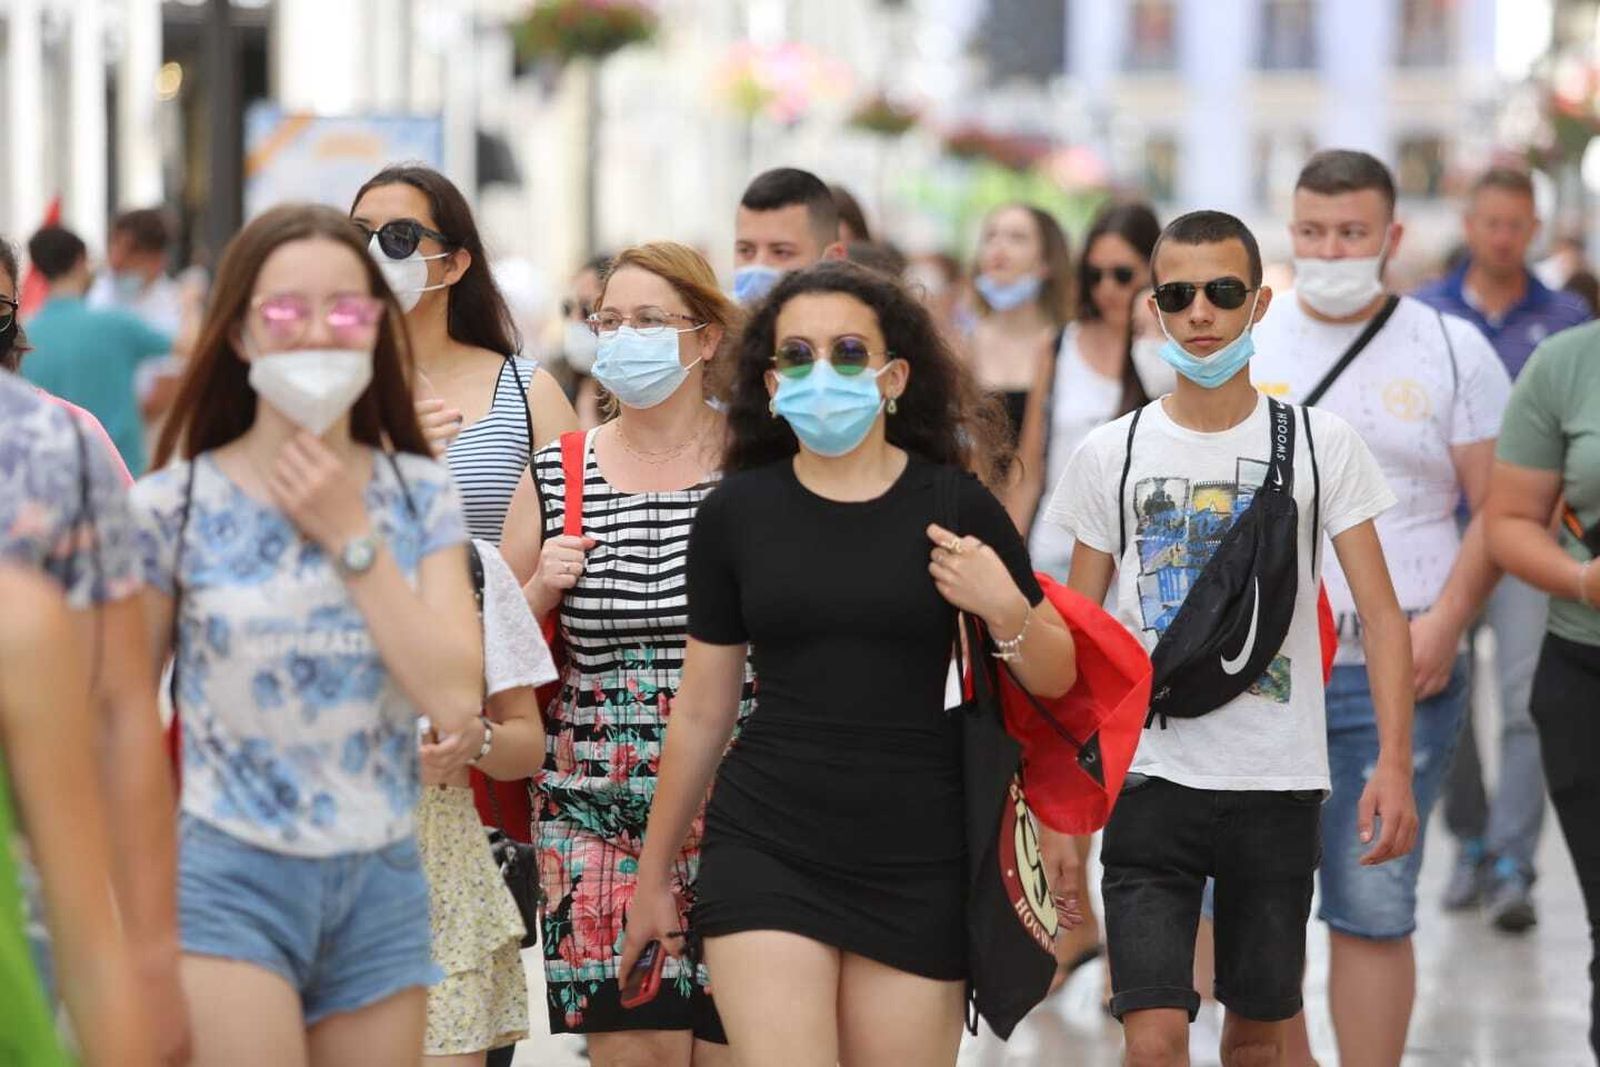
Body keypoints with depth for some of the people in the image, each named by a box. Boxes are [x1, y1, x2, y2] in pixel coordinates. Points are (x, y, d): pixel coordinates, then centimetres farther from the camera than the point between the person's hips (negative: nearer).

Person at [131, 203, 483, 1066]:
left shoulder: (418, 495, 4)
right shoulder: (174, 506, -4)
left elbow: (454, 698, -7)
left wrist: (351, 537, -10)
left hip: (382, 889, 3)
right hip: (228, 886, -3)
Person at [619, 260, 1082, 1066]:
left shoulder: (956, 508, 1)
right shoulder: (734, 514, 4)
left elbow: (1057, 679, 9)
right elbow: (701, 710, 12)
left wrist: (1004, 609, -12)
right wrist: (654, 872, 16)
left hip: (917, 865, 0)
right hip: (764, 849, 0)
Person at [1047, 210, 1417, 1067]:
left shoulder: (1319, 444, 0)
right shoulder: (1110, 455, 3)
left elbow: (1380, 613, -1)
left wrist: (1393, 764, -13)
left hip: (1280, 786, 1)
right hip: (1151, 780, 0)